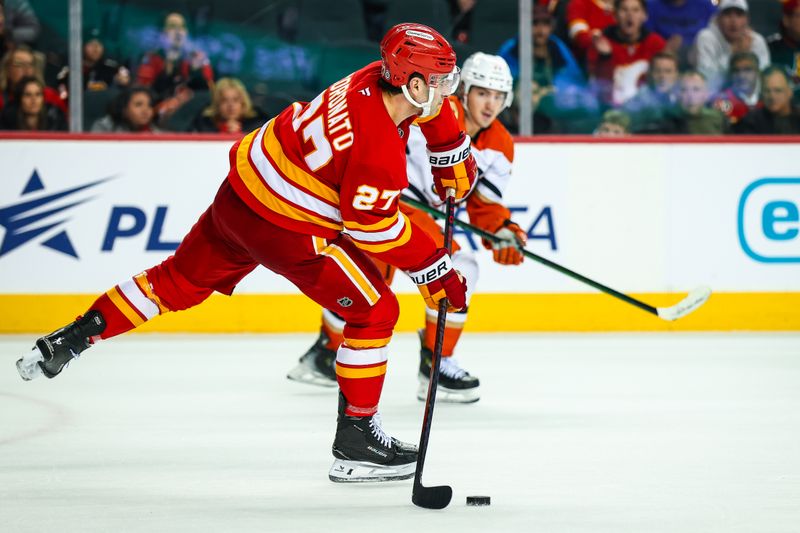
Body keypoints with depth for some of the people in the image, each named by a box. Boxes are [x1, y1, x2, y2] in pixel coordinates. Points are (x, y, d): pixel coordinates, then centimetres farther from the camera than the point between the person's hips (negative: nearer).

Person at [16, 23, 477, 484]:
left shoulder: (377, 78, -4)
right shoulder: (380, 150, -28)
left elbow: (434, 109, 18)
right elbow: (374, 228, -20)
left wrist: (456, 163, 22)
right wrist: (436, 270, -14)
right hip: (286, 229, -9)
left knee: (180, 280, 24)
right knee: (375, 311, 0)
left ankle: (68, 341, 31)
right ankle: (355, 440, 4)